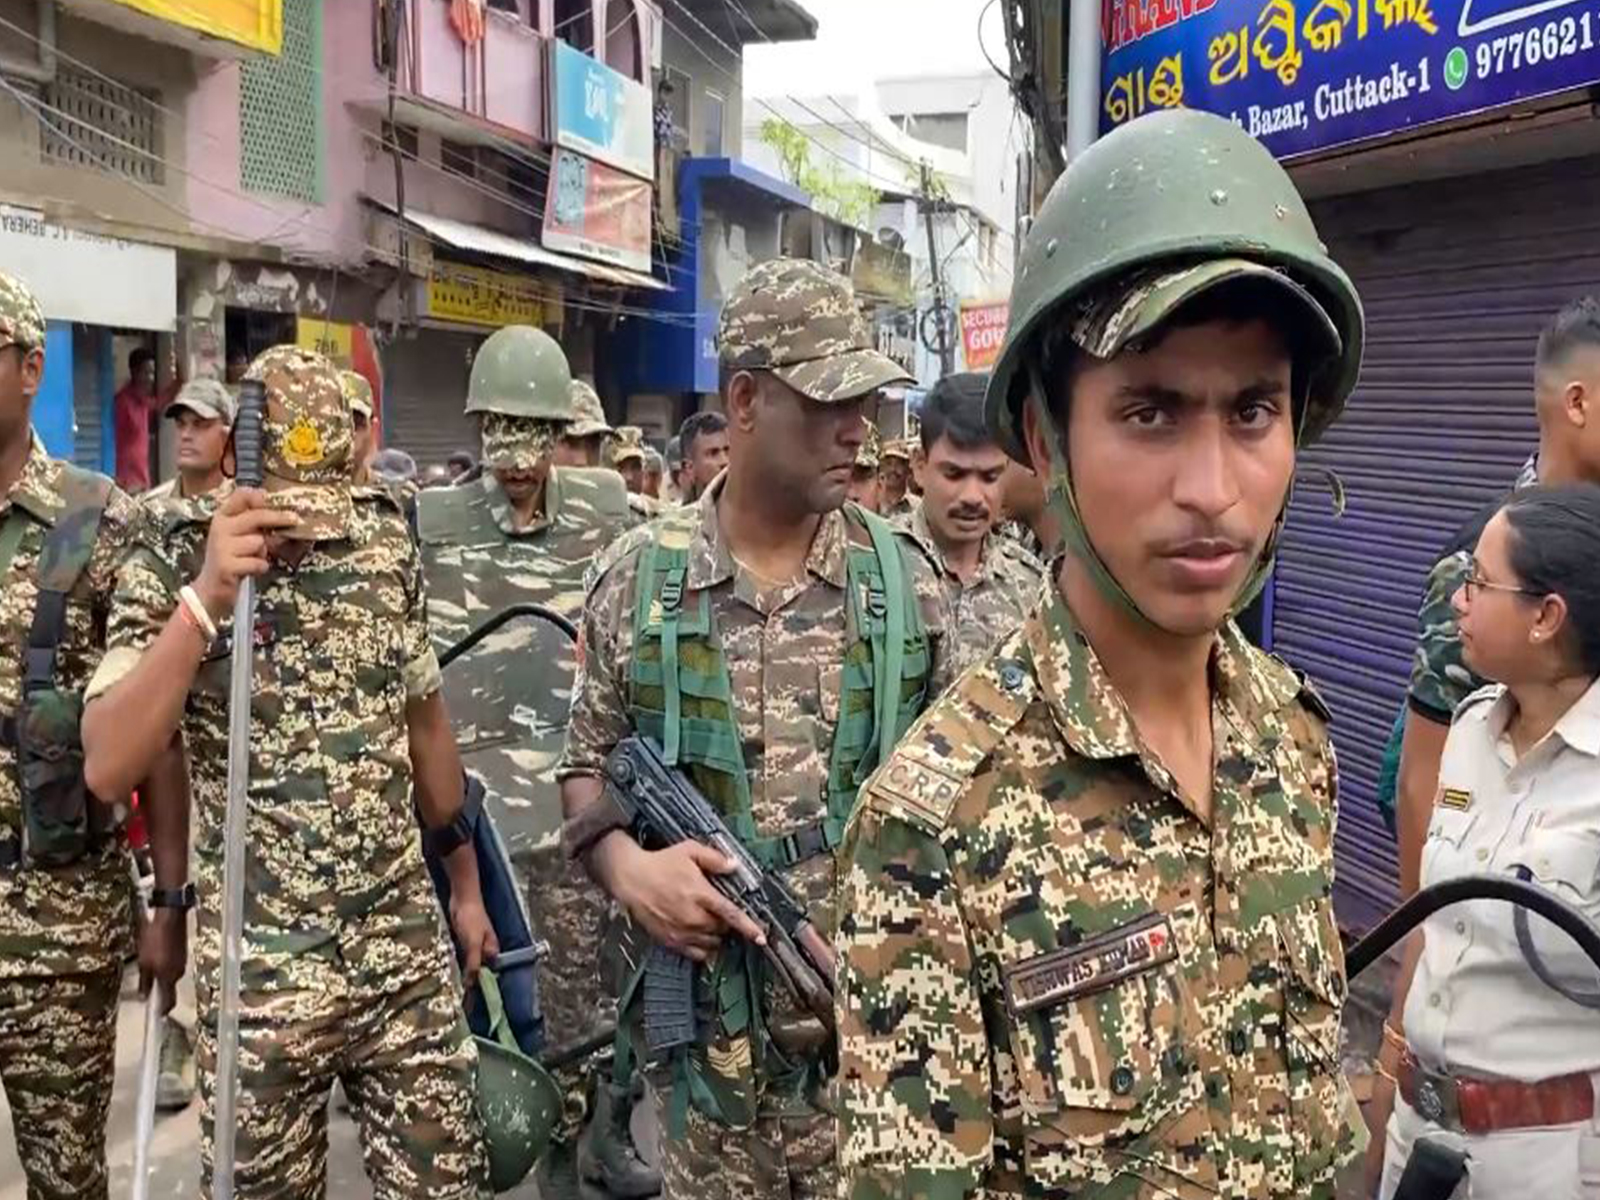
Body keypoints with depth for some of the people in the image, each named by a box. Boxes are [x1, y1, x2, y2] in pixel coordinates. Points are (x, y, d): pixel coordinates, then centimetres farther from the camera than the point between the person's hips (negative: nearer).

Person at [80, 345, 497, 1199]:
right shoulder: (170, 568, -9)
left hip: (409, 955, 3)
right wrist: (204, 598, -29)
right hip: (260, 975, -2)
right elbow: (106, 770, -21)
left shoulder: (387, 546, 0)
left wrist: (465, 882, 16)